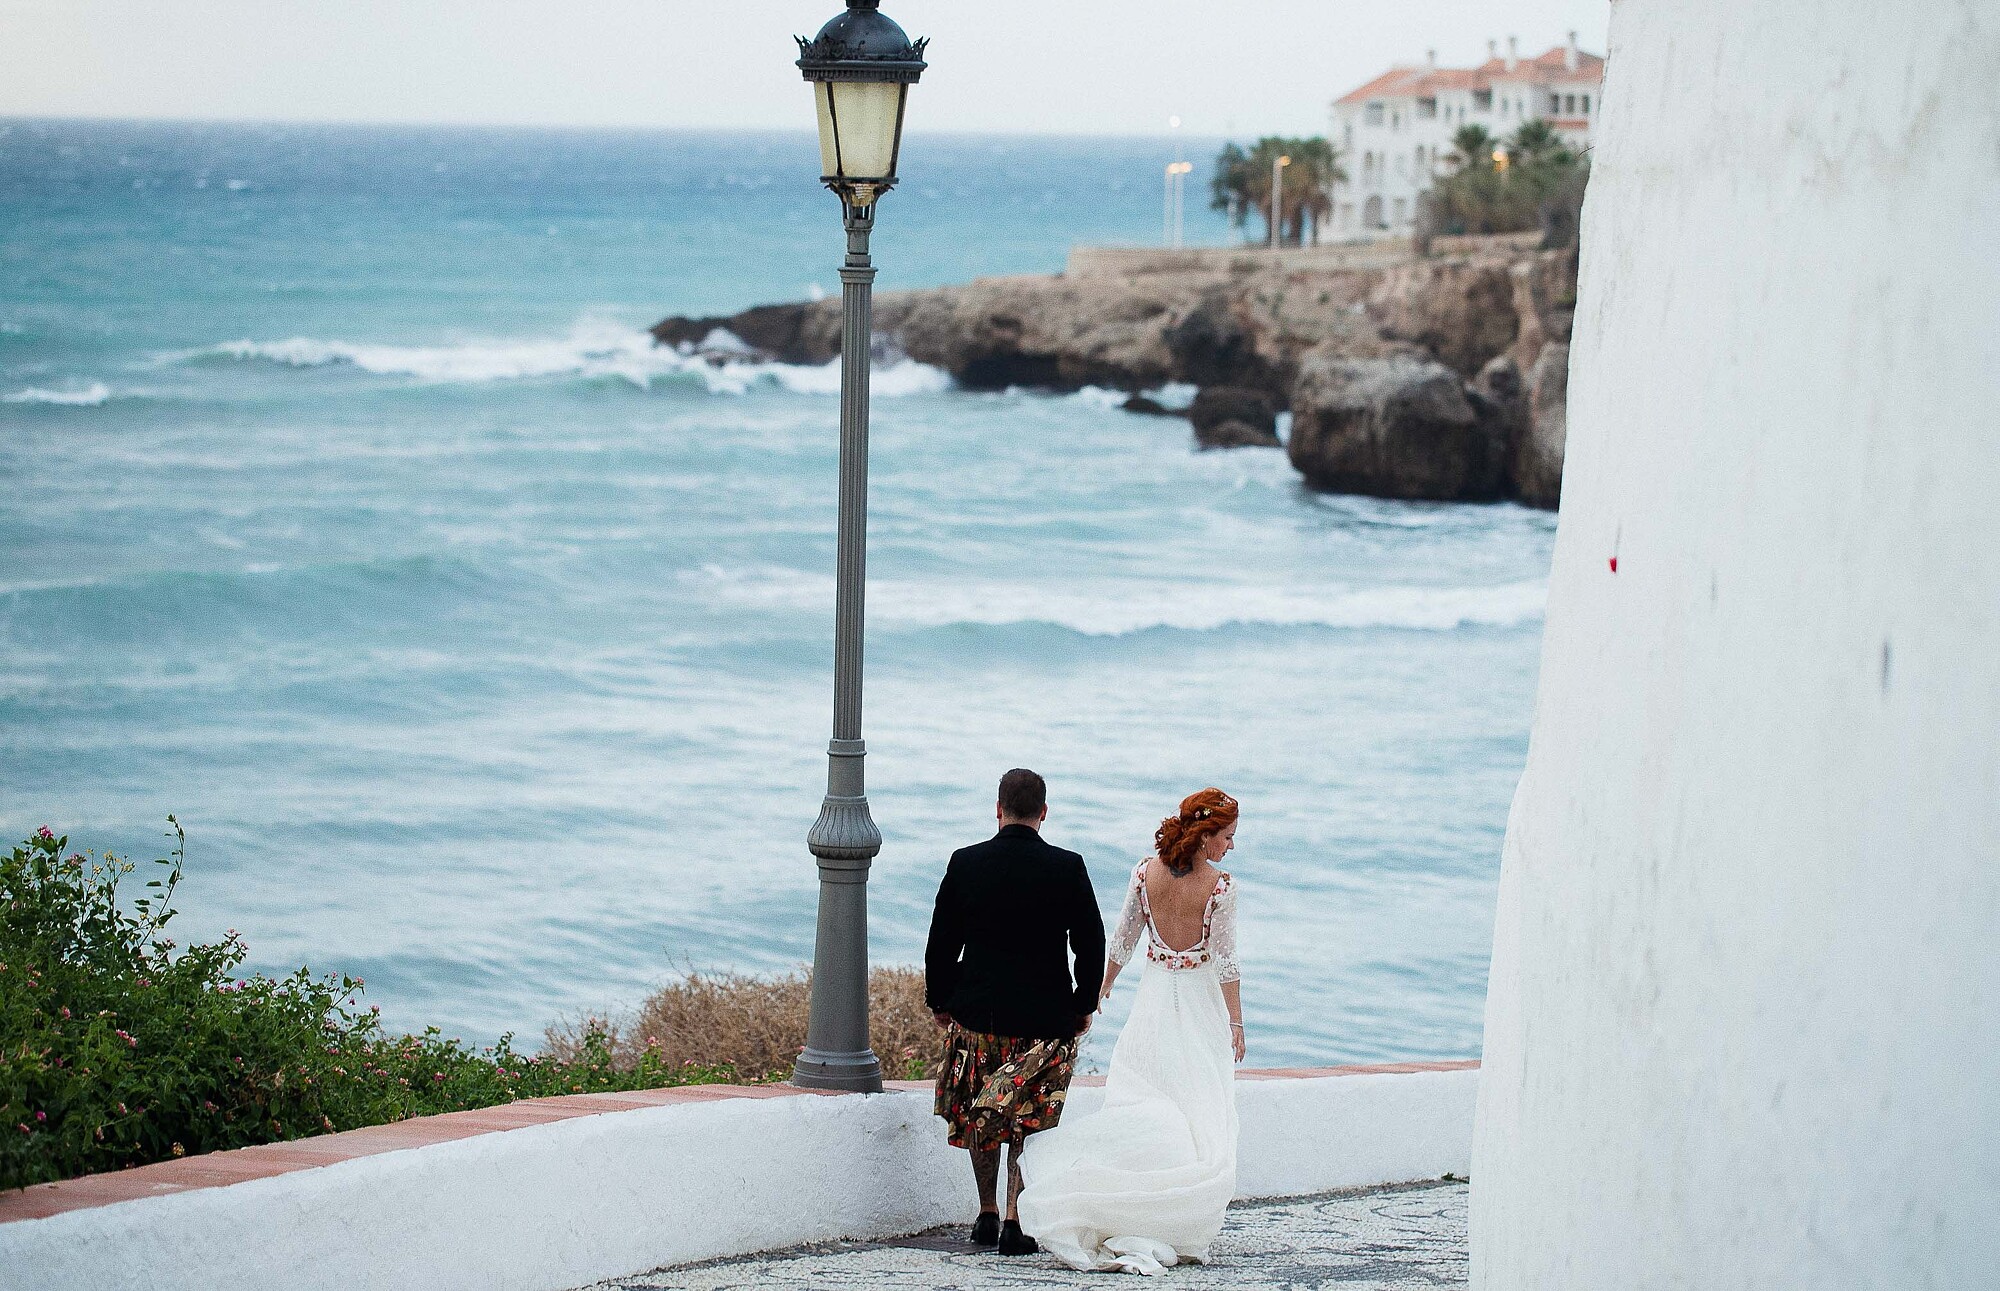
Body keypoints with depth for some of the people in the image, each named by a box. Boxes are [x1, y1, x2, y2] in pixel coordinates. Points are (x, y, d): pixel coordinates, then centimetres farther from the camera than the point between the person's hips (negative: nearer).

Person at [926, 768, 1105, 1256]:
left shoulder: (965, 863, -6)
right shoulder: (1068, 868, -9)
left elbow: (941, 942, 0)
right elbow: (1092, 943, -4)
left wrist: (939, 1001, 13)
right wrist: (1085, 1004, 9)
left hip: (977, 1012, 1)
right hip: (1047, 1016, -1)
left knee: (979, 1115, 19)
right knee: (1030, 1122, 6)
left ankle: (987, 1215, 24)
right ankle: (1015, 1225, 1)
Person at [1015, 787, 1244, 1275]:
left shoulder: (1146, 872, -3)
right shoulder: (1220, 886, -14)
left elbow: (1123, 939, 5)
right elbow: (1226, 961, -10)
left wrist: (1103, 986, 22)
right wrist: (1236, 1024, -1)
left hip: (1154, 995, 3)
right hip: (1201, 1005, -3)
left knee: (1139, 1106, 5)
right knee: (1198, 1120, 3)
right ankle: (1178, 1232, 1)